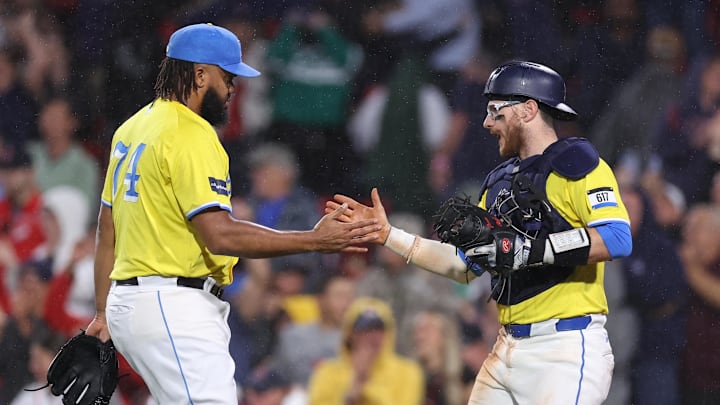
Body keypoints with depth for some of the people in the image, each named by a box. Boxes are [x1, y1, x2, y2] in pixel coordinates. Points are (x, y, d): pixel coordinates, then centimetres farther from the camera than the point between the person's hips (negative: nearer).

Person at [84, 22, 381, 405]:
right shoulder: (191, 136, -12)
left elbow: (107, 232, 22)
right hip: (173, 310, -10)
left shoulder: (132, 129, 18)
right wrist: (314, 240, -19)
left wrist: (103, 313, 25)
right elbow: (220, 235, -20)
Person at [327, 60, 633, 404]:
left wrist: (529, 249, -23)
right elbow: (464, 265, 24)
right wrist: (388, 235, 19)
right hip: (508, 348, 9)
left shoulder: (576, 163, -5)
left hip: (567, 349, -9)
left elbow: (618, 238, -20)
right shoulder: (500, 181, 21)